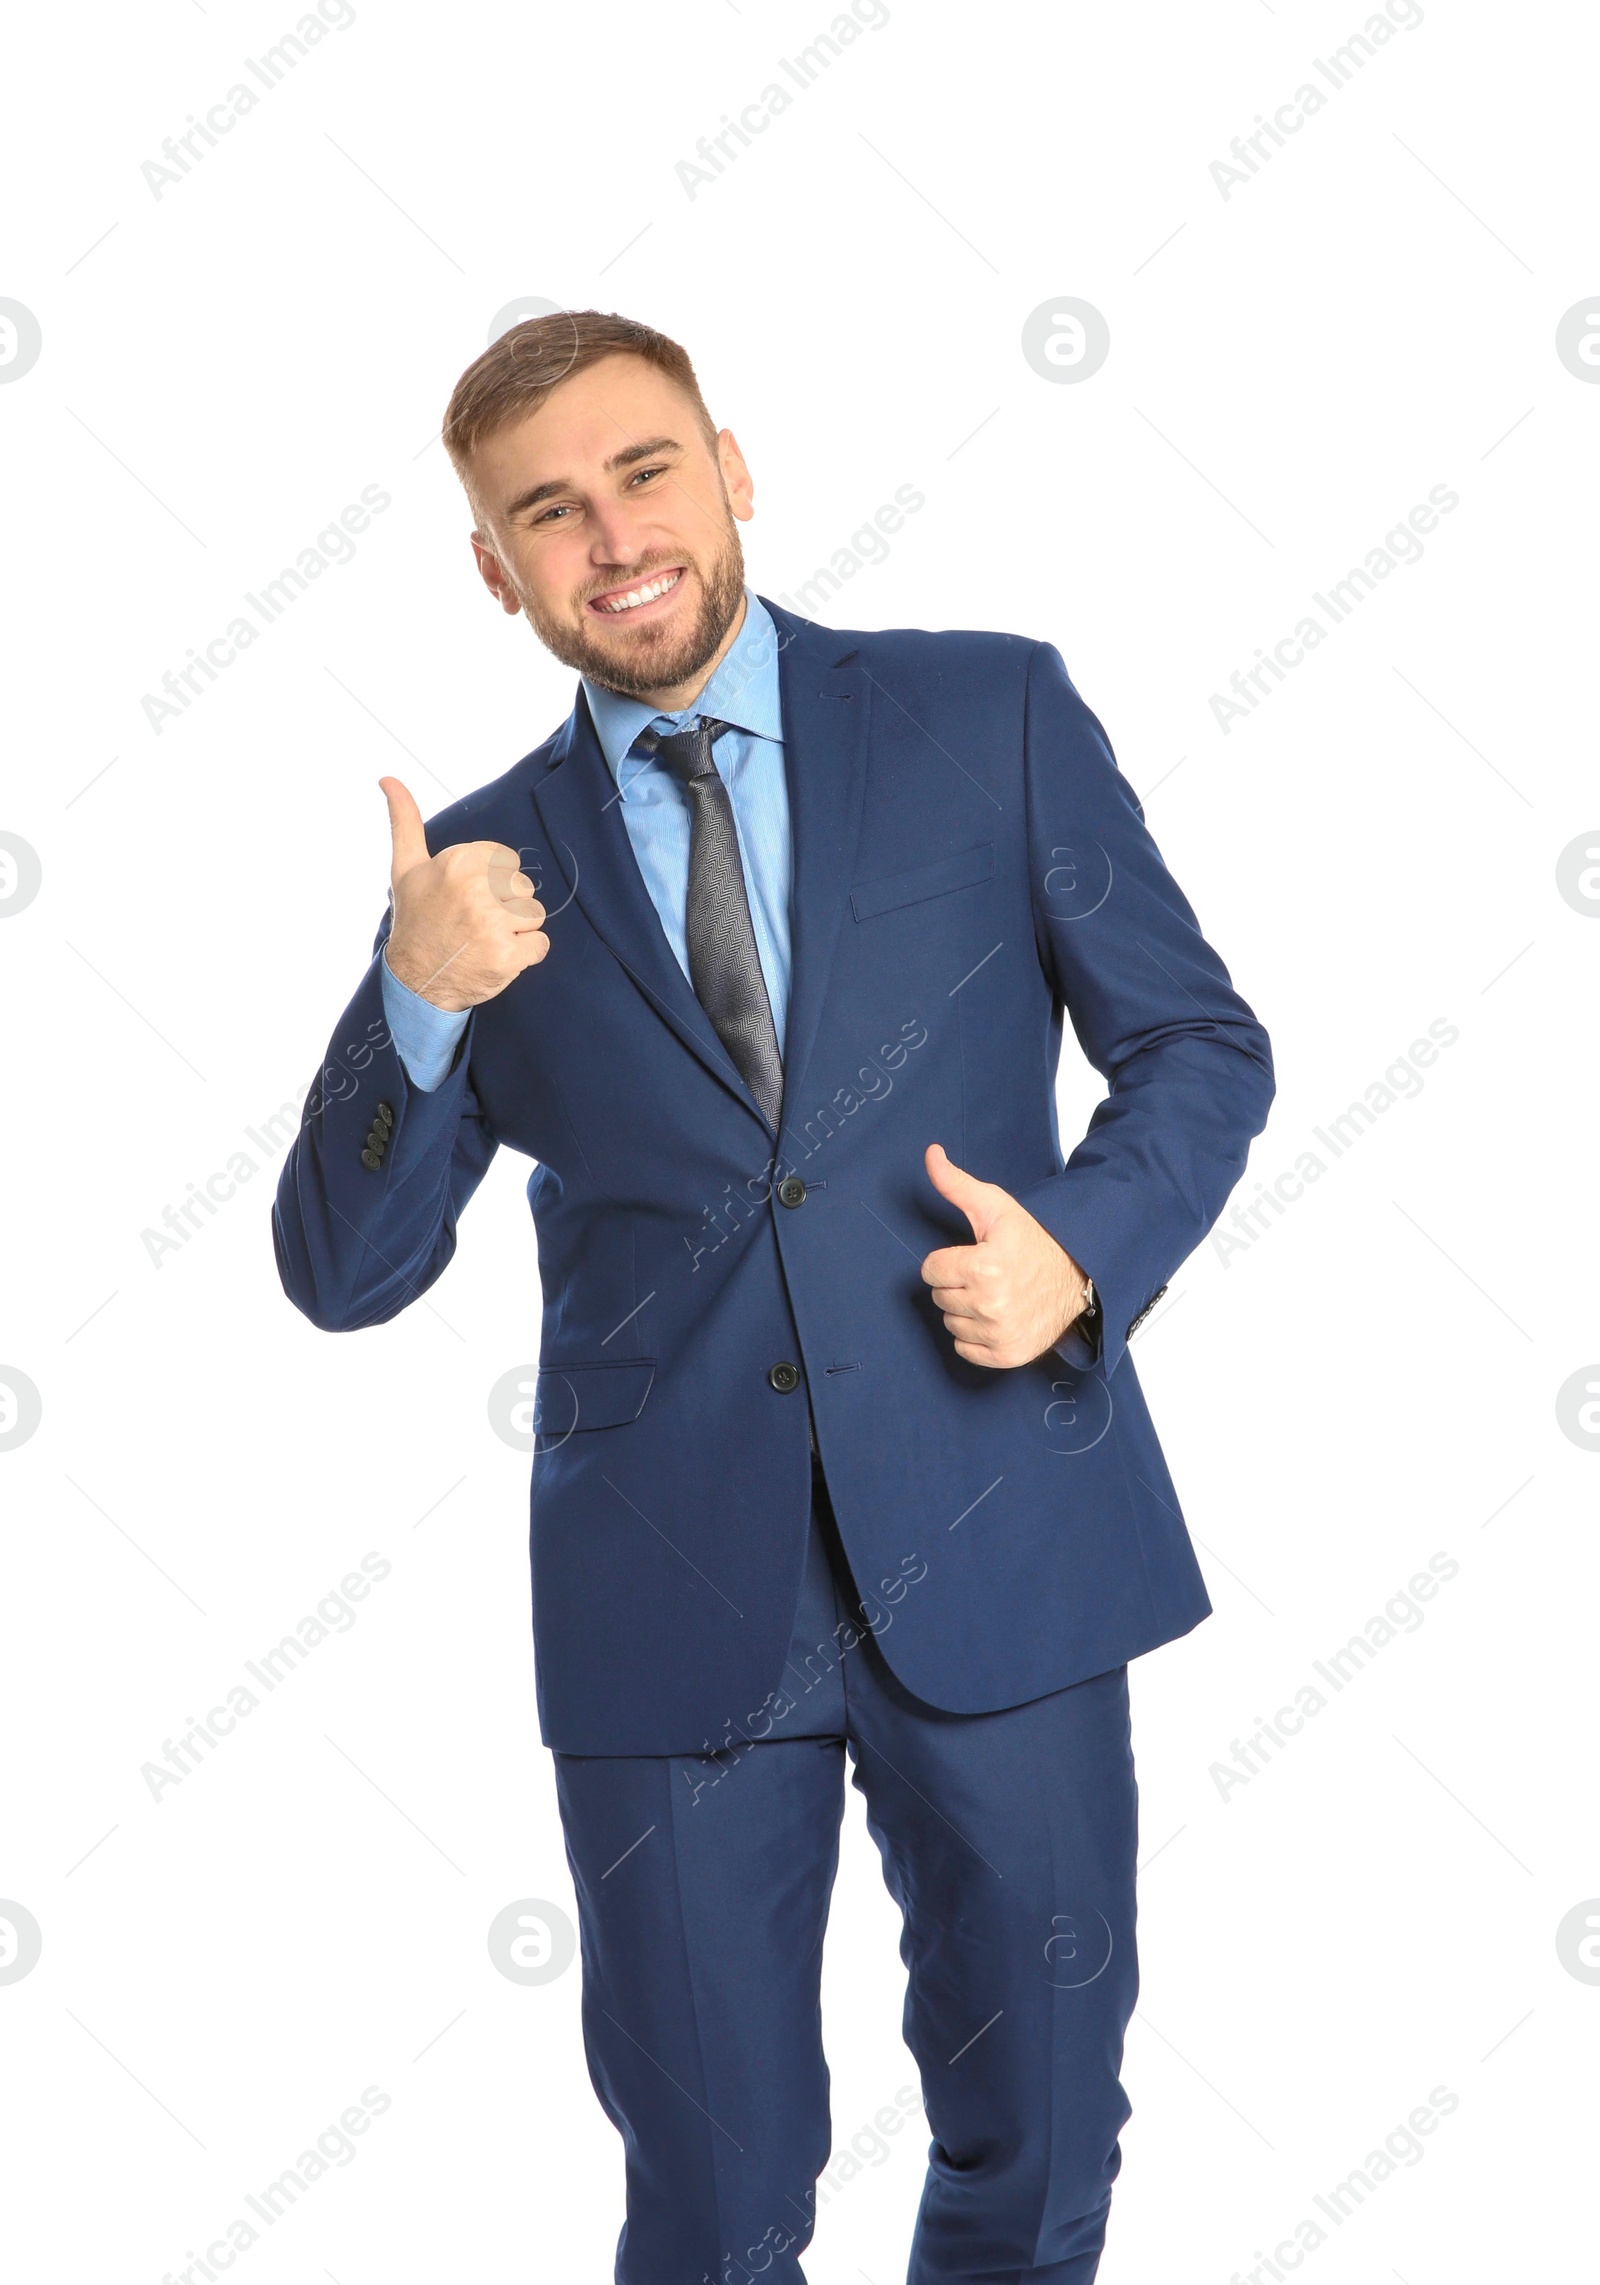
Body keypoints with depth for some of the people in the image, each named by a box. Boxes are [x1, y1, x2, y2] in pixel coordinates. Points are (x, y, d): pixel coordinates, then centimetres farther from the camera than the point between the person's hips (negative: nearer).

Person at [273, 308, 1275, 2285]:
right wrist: (415, 1006, -15)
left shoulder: (992, 717, 2)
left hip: (994, 1547, 0)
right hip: (670, 1594, 1)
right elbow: (343, 1274, 2)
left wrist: (1084, 1237, -13)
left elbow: (1198, 1042, 7)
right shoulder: (491, 864, 5)